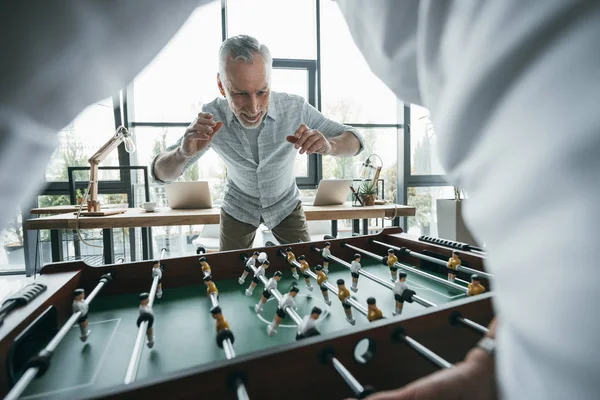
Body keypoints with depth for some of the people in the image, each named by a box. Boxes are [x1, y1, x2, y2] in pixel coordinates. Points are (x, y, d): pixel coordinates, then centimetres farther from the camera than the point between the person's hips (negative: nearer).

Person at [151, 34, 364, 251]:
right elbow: (162, 174, -18)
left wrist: (328, 145, -43)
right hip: (238, 208, 0)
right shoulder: (212, 117, -23)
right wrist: (183, 153, -42)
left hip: (286, 205, 0)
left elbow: (355, 140, -19)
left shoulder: (295, 108, -26)